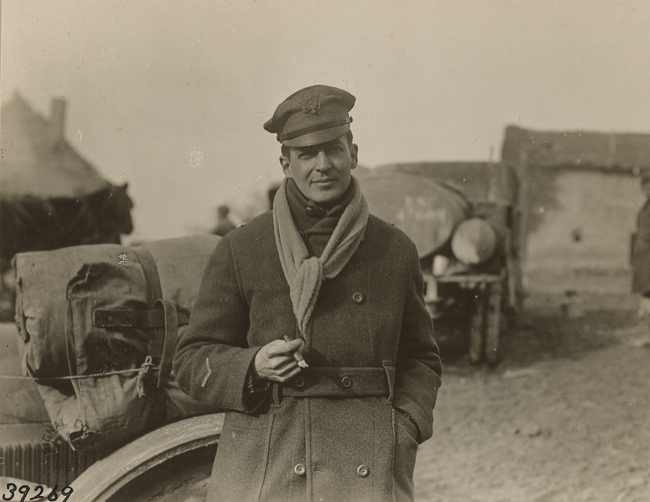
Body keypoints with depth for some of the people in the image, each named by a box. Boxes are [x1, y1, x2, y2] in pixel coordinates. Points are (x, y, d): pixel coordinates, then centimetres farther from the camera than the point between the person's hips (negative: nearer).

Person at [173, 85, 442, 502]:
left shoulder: (396, 251, 8)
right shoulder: (240, 251, 4)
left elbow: (420, 357, 18)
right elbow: (192, 359, 7)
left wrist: (405, 428, 2)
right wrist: (254, 365, -11)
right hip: (262, 466, -1)